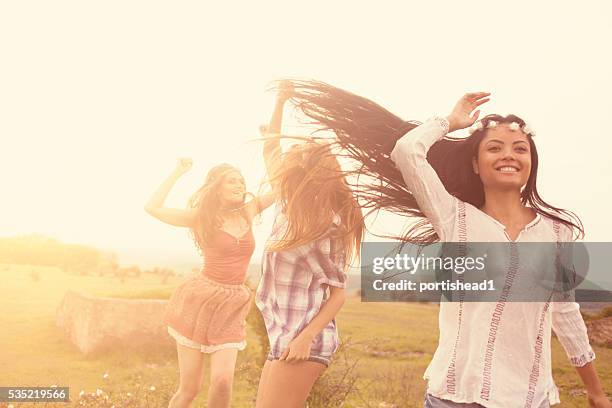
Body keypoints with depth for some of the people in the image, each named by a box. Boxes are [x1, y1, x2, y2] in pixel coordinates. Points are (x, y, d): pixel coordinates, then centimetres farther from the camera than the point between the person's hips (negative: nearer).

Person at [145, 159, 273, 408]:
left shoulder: (247, 213, 6)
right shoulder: (202, 216, -2)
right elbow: (152, 208, -8)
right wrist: (177, 173, -3)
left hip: (232, 307, 3)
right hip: (199, 301, -3)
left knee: (222, 381, -14)